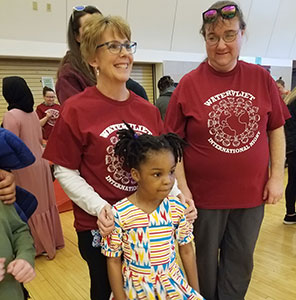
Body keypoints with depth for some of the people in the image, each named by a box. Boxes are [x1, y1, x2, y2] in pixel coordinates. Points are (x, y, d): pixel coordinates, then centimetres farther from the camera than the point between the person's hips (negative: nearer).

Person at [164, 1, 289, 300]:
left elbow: (276, 129, 6)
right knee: (204, 264, 18)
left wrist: (277, 176, 0)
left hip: (252, 194, 3)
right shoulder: (189, 84, -9)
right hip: (204, 195, -2)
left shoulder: (261, 78, -1)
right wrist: (182, 189, -13)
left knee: (240, 264, 18)